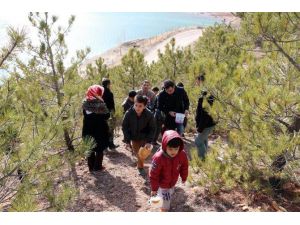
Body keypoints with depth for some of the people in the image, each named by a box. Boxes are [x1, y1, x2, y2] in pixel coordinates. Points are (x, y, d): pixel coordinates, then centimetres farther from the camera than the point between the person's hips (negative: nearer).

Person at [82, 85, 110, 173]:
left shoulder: (85, 103, -3)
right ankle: (97, 167, 16)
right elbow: (107, 115, -11)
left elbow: (85, 115, 7)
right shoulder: (100, 103, -17)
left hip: (88, 130, 4)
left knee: (90, 148, 16)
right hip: (100, 129, -4)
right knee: (99, 149, 11)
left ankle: (91, 167, 22)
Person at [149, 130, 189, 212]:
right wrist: (154, 189, -15)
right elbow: (153, 175, -23)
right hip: (162, 185, -5)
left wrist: (184, 178, 13)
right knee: (165, 203, 7)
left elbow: (184, 167, -1)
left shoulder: (182, 154, -23)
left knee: (170, 195, 30)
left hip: (173, 183, 5)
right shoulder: (158, 158, -36)